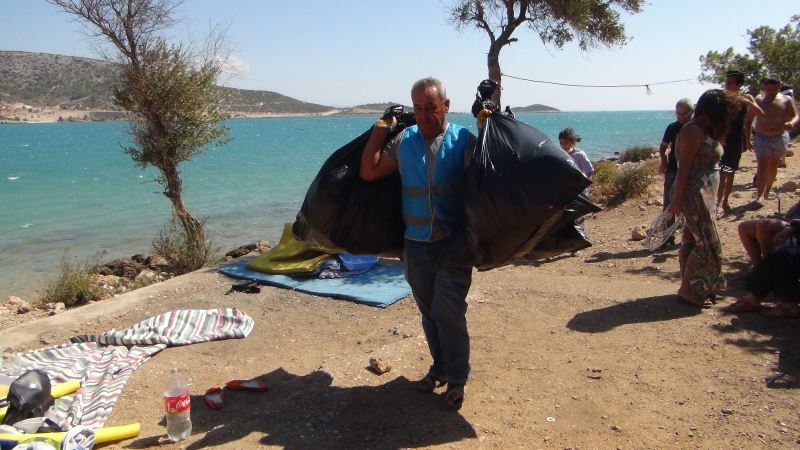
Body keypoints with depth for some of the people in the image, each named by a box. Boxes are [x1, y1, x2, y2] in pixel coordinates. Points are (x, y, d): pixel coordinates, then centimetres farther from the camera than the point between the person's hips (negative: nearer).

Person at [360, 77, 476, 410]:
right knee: (428, 311, 15)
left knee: (447, 311, -7)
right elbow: (368, 172, 2)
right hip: (414, 243, 4)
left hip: (452, 242, -4)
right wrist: (380, 128, 4)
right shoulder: (403, 141, 5)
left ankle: (457, 379, 12)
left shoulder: (463, 139, -5)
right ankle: (440, 367, 34)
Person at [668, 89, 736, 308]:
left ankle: (695, 288, 24)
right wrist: (677, 198, -23)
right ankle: (691, 291, 2)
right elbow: (684, 166, -20)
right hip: (694, 194, -10)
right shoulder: (693, 131, -15)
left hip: (704, 194, 10)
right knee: (707, 244, -7)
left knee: (693, 240, 15)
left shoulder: (706, 130, 16)